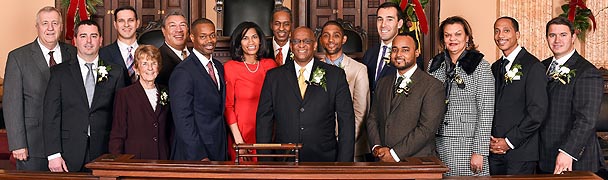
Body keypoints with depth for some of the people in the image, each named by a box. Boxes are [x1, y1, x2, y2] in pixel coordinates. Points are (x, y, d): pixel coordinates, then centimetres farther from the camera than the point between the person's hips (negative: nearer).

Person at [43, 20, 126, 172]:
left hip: (103, 155, 1)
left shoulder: (116, 73, 7)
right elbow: (51, 116, 1)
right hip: (70, 157, 0)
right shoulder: (59, 72, 5)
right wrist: (54, 155, -7)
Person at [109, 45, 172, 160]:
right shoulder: (124, 95, 1)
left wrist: (170, 162, 4)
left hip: (162, 161, 3)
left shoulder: (165, 94, 11)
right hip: (134, 162, -3)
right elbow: (116, 137, -1)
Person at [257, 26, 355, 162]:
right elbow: (264, 119, 6)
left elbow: (346, 122, 1)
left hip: (323, 160, -1)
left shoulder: (336, 75, 4)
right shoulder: (273, 76, 7)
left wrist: (344, 164, -5)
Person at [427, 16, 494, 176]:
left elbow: (486, 112, -7)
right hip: (437, 143, 4)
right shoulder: (434, 64, 10)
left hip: (467, 144, -4)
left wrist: (479, 152, -12)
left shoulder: (480, 66, -4)